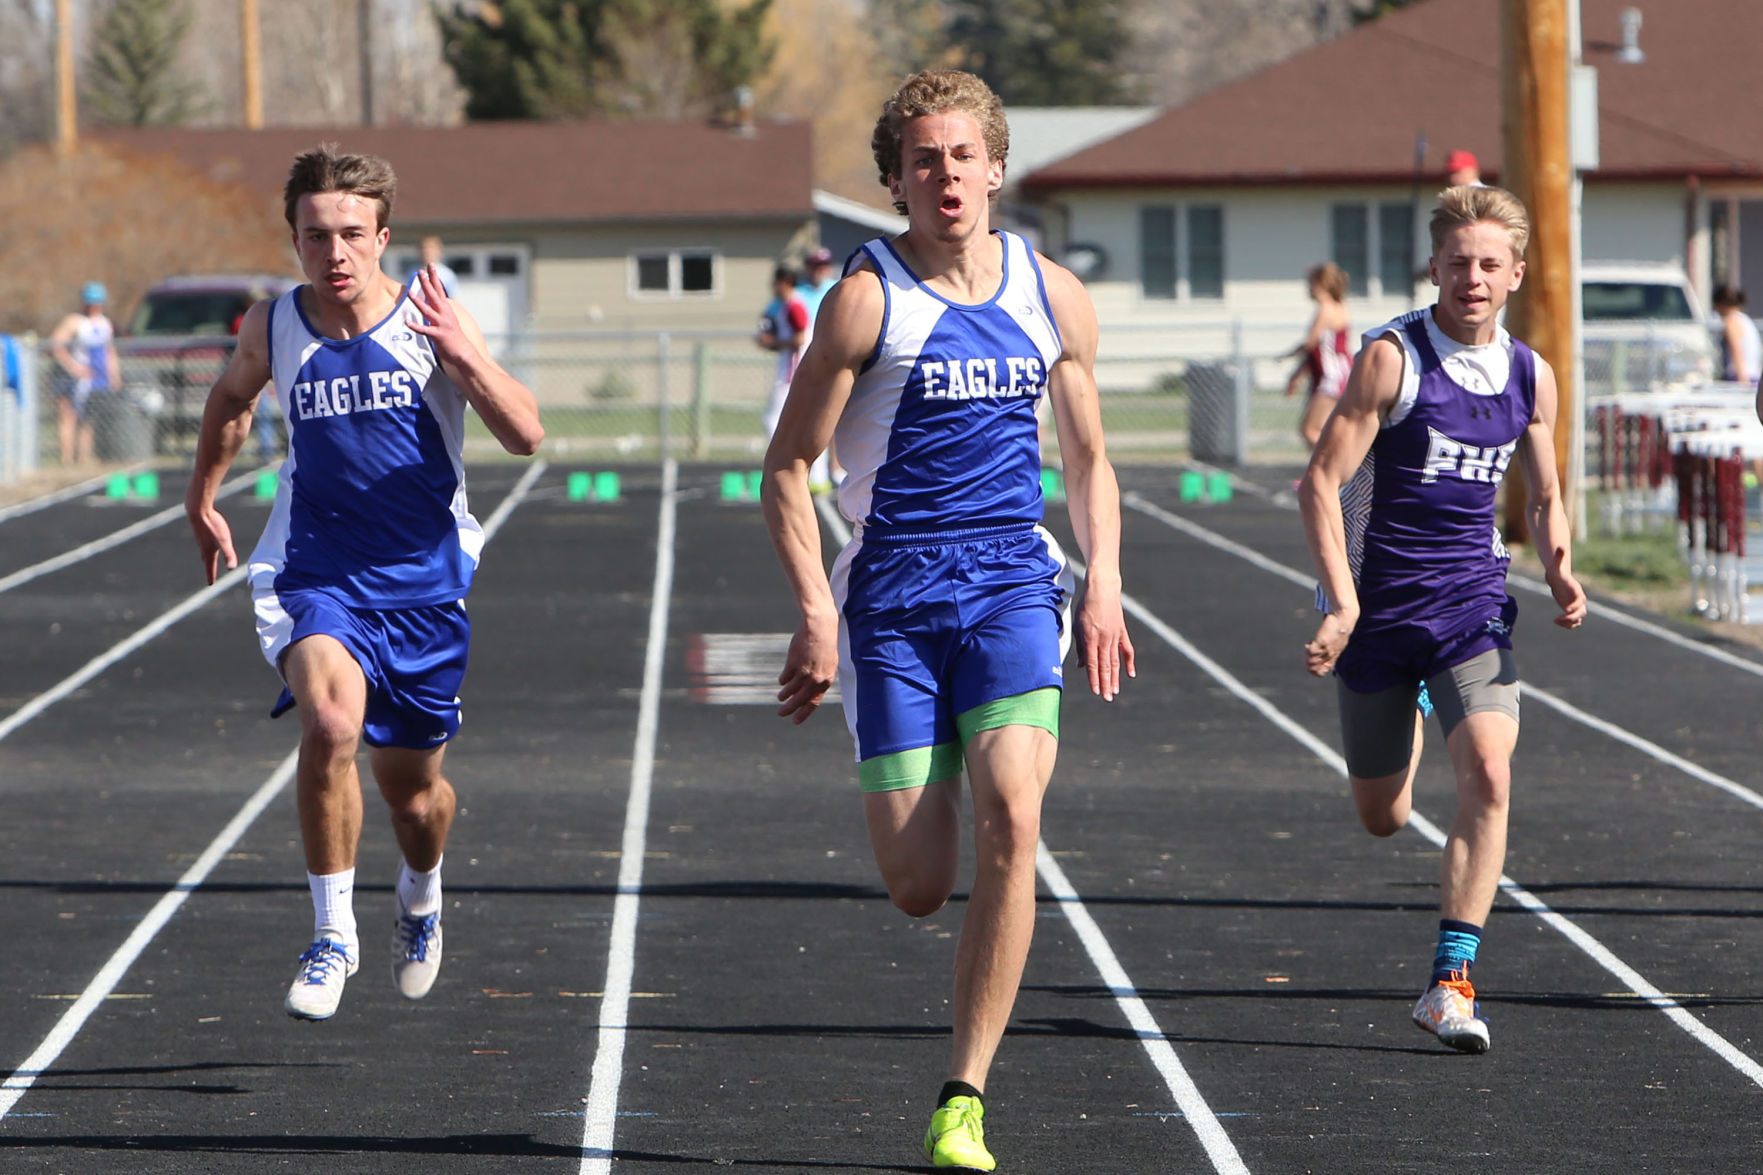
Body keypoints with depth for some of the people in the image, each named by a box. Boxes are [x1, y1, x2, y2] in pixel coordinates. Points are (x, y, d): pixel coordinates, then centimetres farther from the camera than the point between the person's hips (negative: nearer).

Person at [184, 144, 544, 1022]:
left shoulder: (428, 318, -9)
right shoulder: (272, 327, -4)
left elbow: (526, 436, -15)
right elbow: (230, 401, 20)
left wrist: (464, 355, -29)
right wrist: (202, 500, 31)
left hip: (422, 582, 1)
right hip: (313, 575, 0)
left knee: (413, 791, 11)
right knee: (330, 723, -29)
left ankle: (419, 897, 47)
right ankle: (333, 933, -15)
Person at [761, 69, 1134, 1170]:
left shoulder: (1055, 297, 7)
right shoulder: (867, 301, -4)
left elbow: (1090, 460, 19)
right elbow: (788, 469, -1)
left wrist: (1103, 584, 5)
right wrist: (815, 615, -10)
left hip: (1012, 583, 2)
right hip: (894, 596, -2)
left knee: (1010, 817, -21)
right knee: (918, 887, -5)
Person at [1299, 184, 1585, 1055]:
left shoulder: (1530, 377, 4)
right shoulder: (1392, 358, -11)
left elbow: (1543, 496, 18)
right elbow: (1320, 483, -13)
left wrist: (1560, 572, -2)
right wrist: (1343, 606, -22)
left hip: (1473, 603, 2)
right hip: (1379, 604, -2)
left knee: (1488, 772, -21)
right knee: (1382, 819, 10)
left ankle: (1450, 983, -18)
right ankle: (1407, 723, 50)